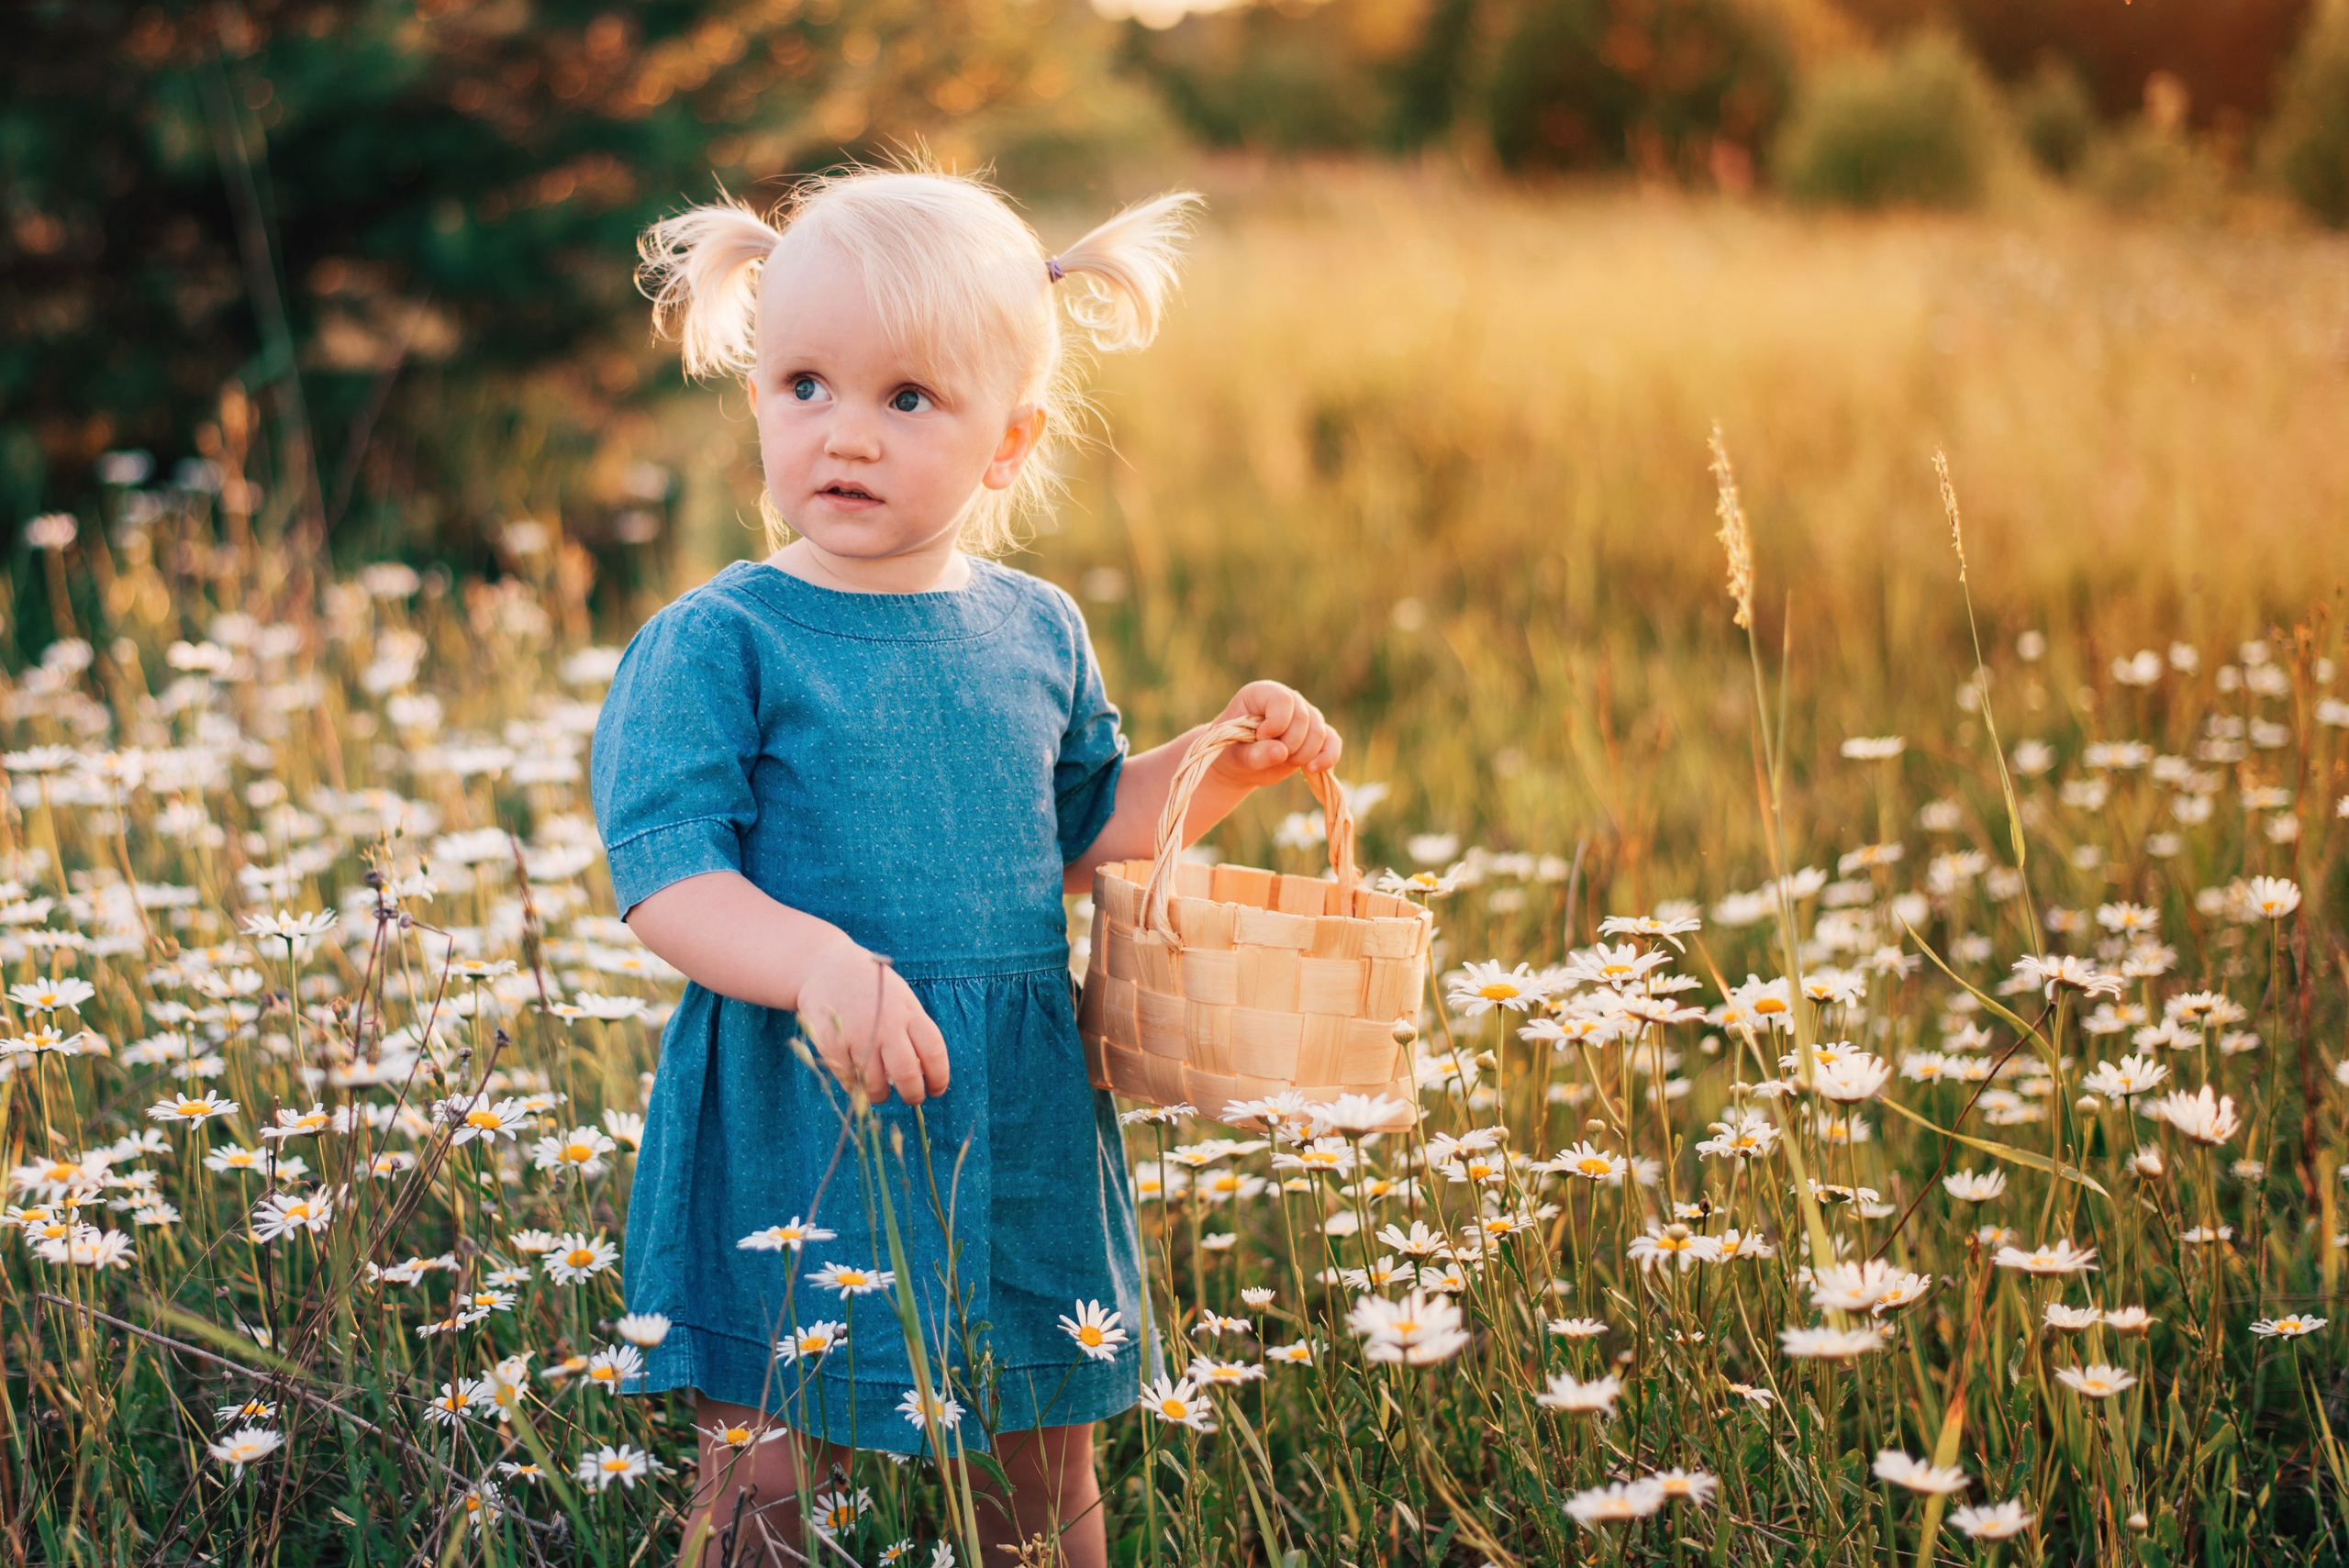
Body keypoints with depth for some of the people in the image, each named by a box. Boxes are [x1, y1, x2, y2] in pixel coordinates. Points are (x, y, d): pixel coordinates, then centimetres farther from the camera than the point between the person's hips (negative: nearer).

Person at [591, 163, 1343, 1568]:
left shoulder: (1037, 634, 7)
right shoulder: (717, 646, -10)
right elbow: (665, 879, -17)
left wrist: (1220, 766, 7)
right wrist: (814, 961, -34)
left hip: (1016, 1138, 5)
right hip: (793, 1140, -4)